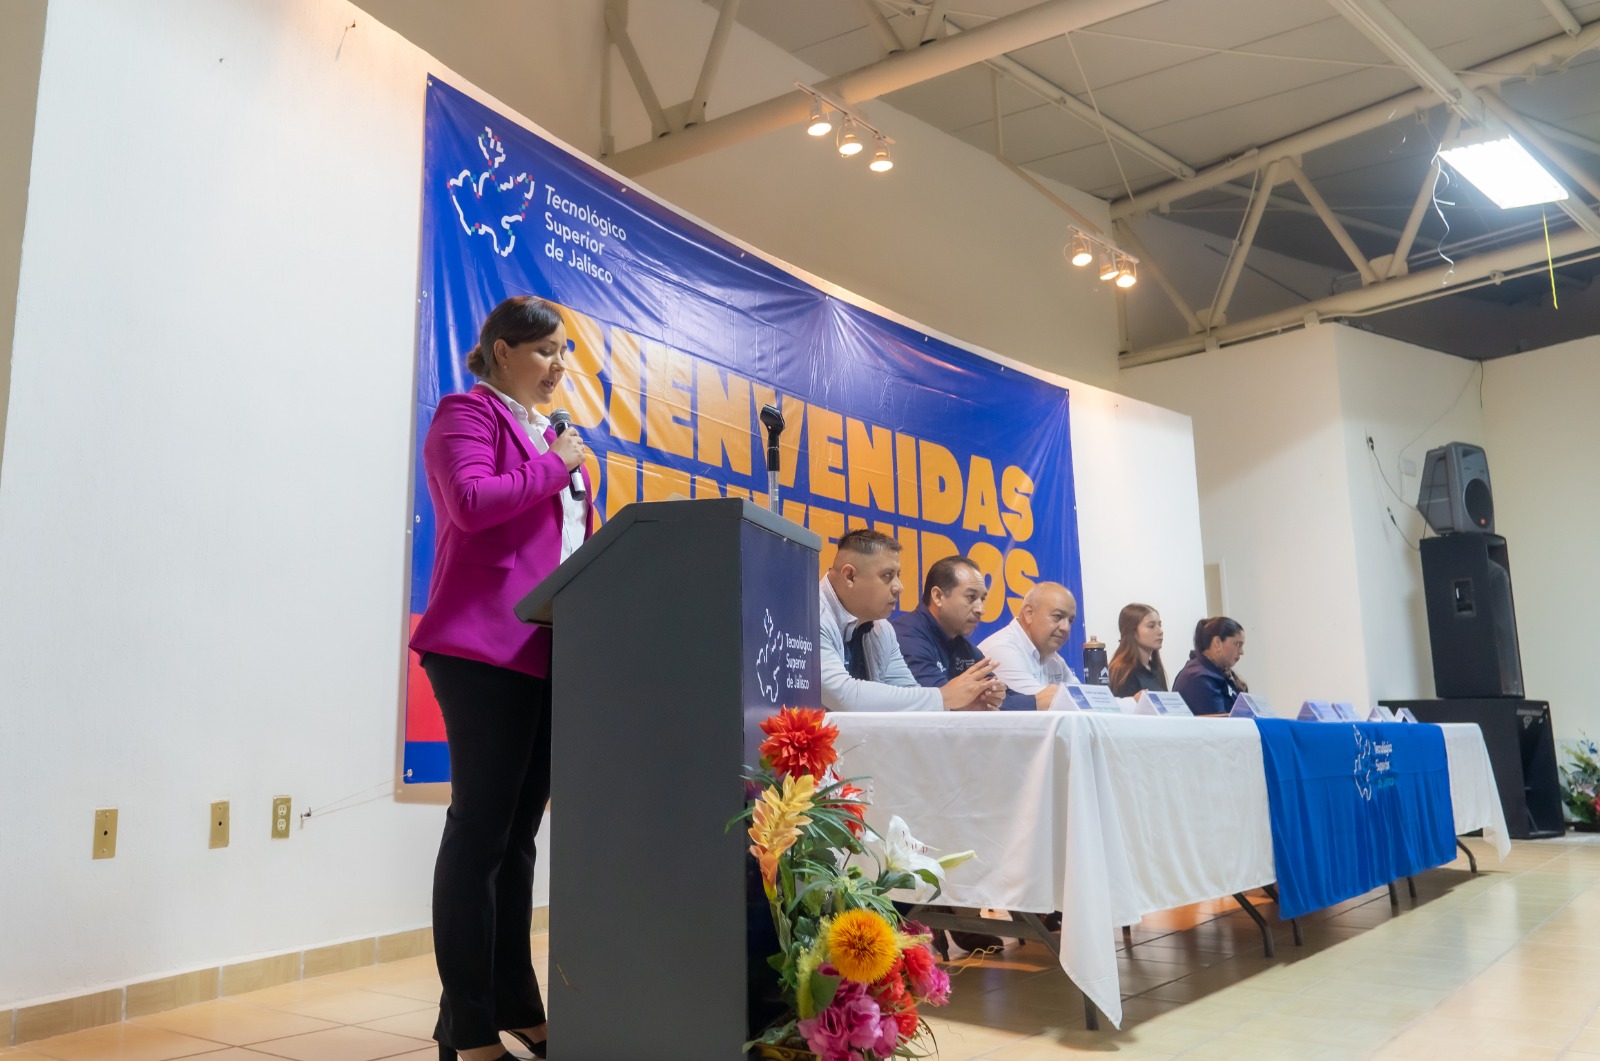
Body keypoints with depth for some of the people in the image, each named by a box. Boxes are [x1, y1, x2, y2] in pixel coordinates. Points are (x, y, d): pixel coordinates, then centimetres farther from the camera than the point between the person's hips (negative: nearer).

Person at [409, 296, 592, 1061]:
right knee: (480, 828, -5)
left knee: (519, 832, 11)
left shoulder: (546, 434, 23)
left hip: (548, 650, 8)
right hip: (485, 648, -8)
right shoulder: (467, 413, -1)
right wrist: (555, 465, -8)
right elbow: (470, 501, -18)